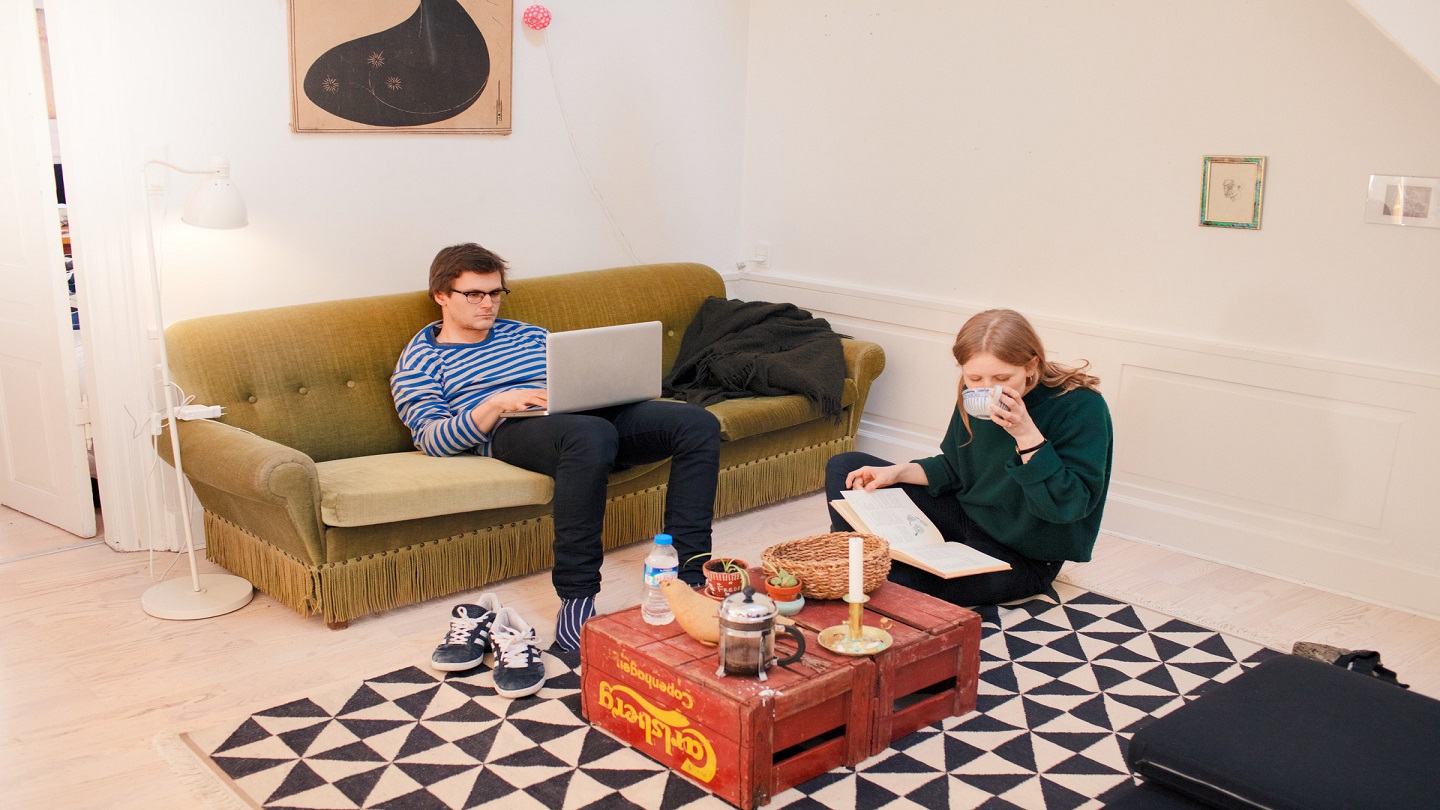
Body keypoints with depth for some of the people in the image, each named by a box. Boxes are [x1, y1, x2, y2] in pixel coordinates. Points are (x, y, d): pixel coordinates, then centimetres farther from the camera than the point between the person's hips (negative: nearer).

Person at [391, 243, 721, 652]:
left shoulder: (526, 334, 32)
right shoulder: (420, 360, 16)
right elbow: (431, 439, 0)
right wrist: (497, 402, -14)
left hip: (589, 413, 6)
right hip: (512, 430, -6)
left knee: (698, 423, -18)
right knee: (590, 434, -43)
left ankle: (688, 578, -22)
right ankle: (576, 602, -38)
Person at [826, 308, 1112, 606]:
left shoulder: (1081, 406, -23)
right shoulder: (975, 395, -7)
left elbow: (1070, 504, -28)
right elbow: (954, 469, 9)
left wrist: (1027, 435, -36)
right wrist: (897, 473, -7)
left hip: (1022, 557, -6)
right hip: (966, 513, 7)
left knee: (900, 581, -31)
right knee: (843, 469, 4)